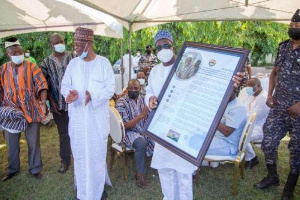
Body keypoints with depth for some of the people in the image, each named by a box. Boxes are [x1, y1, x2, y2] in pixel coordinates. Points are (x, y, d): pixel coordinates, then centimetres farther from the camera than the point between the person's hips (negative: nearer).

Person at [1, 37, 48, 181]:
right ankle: (13, 169, 39)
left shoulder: (31, 67, -3)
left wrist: (43, 102, -26)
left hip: (30, 112, -3)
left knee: (33, 142, 9)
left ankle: (35, 169, 27)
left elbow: (42, 85, -10)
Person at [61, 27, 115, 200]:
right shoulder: (73, 64, 4)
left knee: (97, 153, 7)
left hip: (98, 118, -3)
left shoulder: (104, 63, -6)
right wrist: (70, 93, -19)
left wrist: (93, 95, -26)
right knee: (79, 153, 12)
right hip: (77, 117, 3)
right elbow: (65, 85, 5)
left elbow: (110, 88, -8)